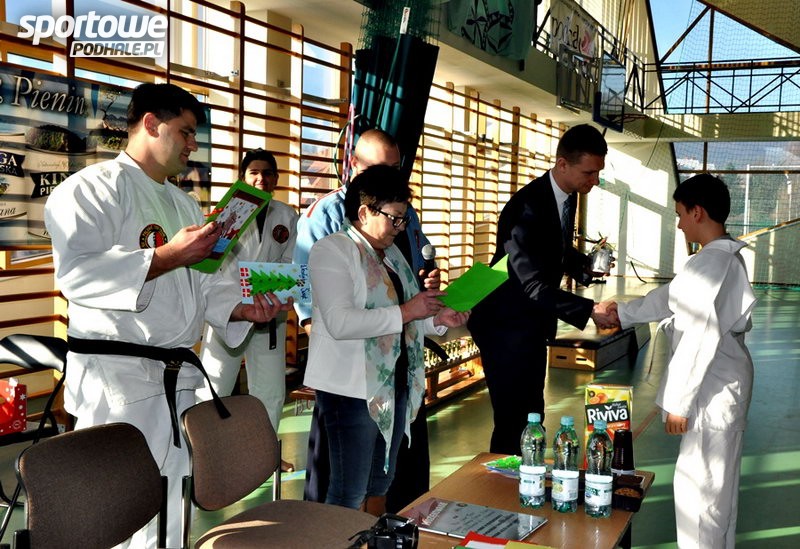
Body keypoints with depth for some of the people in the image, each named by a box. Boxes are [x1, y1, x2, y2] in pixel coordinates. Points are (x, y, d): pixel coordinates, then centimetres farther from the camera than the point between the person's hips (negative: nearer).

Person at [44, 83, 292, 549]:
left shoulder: (186, 205, 20)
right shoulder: (93, 188, -5)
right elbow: (77, 274, -20)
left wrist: (245, 309, 1)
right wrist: (167, 256, -23)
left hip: (178, 378, 8)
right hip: (117, 375, -7)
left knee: (169, 510, 13)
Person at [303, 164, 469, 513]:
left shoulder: (391, 253, 16)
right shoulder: (332, 250, -11)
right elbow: (340, 322, -25)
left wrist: (437, 319, 4)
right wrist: (404, 312, -22)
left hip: (395, 385, 8)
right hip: (352, 389, -8)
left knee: (380, 484, 18)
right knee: (350, 492, -3)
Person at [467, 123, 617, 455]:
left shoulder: (567, 197, 2)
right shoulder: (527, 207, -26)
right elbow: (535, 285, -30)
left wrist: (586, 264, 0)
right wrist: (590, 310, -35)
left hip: (534, 324, 9)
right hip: (506, 326, -9)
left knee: (532, 413, 14)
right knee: (513, 418, -6)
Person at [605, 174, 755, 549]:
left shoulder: (707, 265, -23)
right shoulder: (728, 258, 8)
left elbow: (698, 339, -24)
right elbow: (671, 297, 19)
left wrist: (678, 402, -18)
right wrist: (624, 312, 28)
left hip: (713, 389, -10)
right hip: (729, 381, 10)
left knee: (696, 484, 0)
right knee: (720, 481, 20)